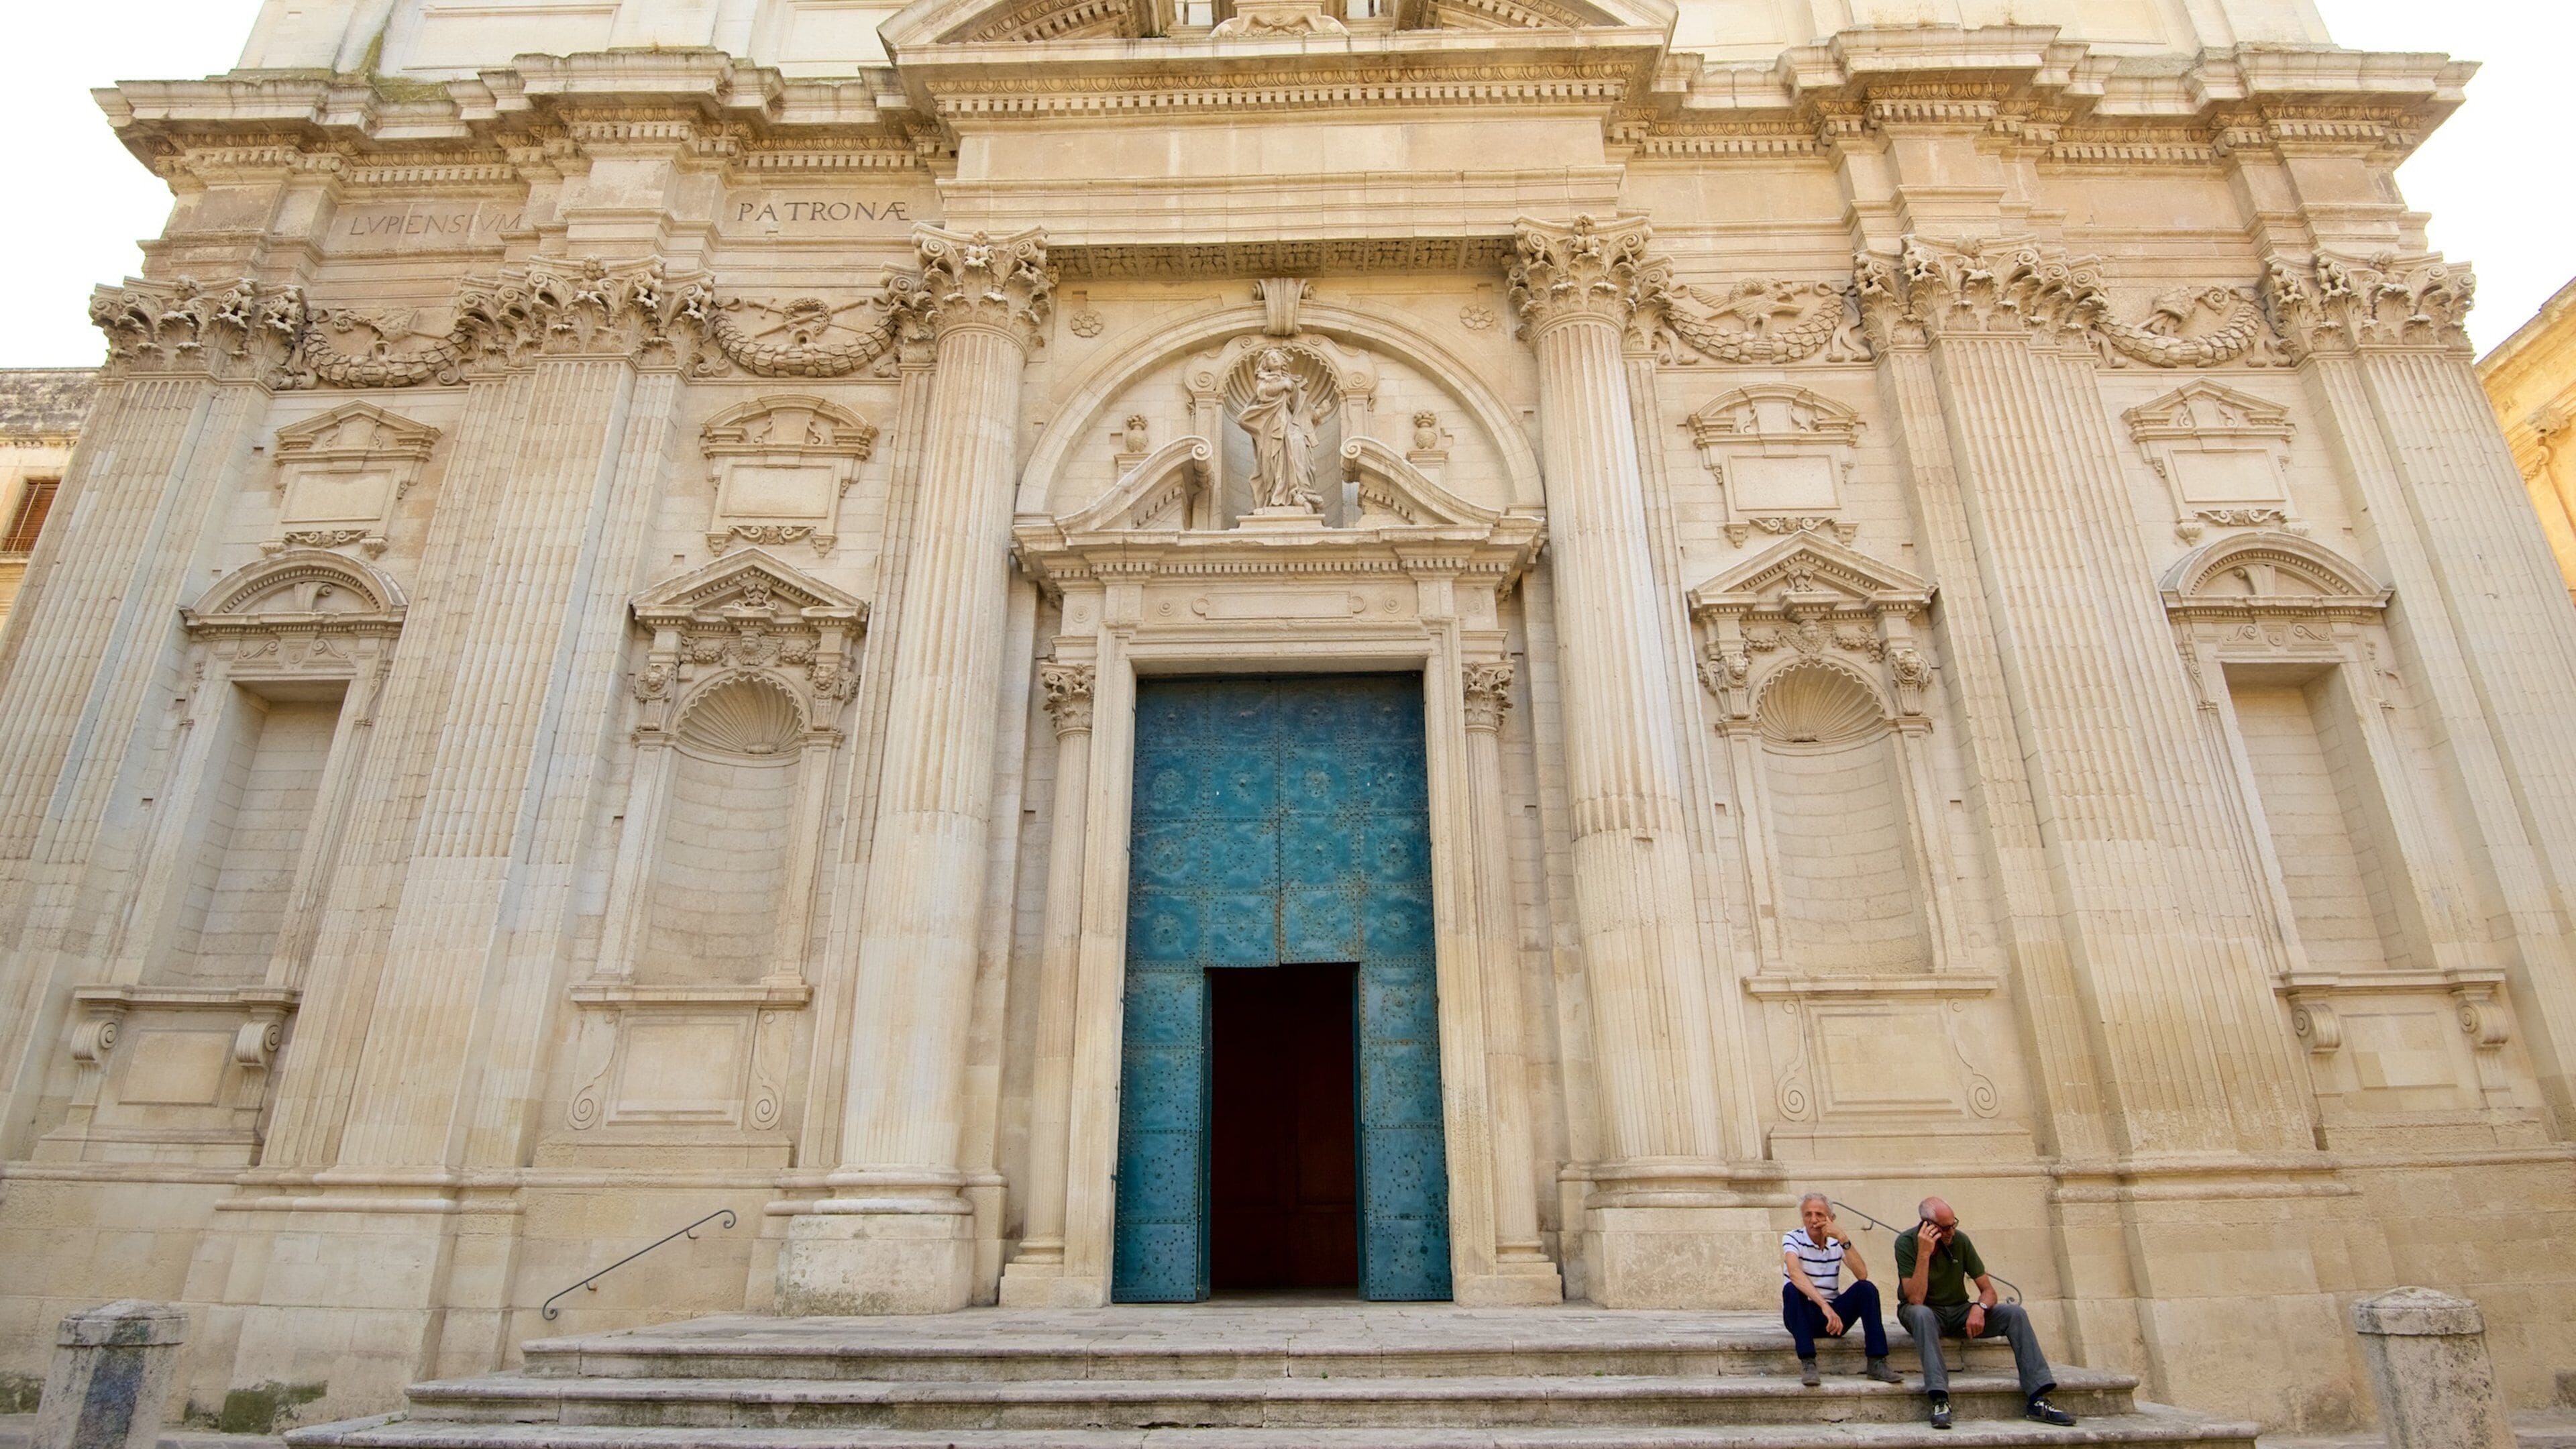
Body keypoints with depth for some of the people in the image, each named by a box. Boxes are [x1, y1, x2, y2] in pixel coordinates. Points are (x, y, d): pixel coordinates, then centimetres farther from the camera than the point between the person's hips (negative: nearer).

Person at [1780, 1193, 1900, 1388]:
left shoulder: (1837, 1242, 4)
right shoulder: (1792, 1238, -9)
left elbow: (1862, 1275, -13)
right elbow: (1794, 1273, -31)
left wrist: (1843, 1239, -22)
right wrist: (1824, 1305, -42)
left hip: (1833, 1314, 3)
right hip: (1803, 1316, -3)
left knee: (1866, 1288, -19)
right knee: (1791, 1289, -34)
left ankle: (1877, 1362, -21)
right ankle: (1808, 1364, -35)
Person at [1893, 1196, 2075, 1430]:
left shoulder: (1960, 1240, -8)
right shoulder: (1907, 1242, -19)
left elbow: (1988, 1290, -3)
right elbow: (1916, 1299, -27)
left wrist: (1979, 1308, -26)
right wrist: (1924, 1254, -35)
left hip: (1958, 1312, 4)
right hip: (1927, 1313, -4)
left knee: (2015, 1313, -15)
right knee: (1921, 1313, -39)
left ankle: (2036, 1399, -18)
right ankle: (1940, 1399, -43)